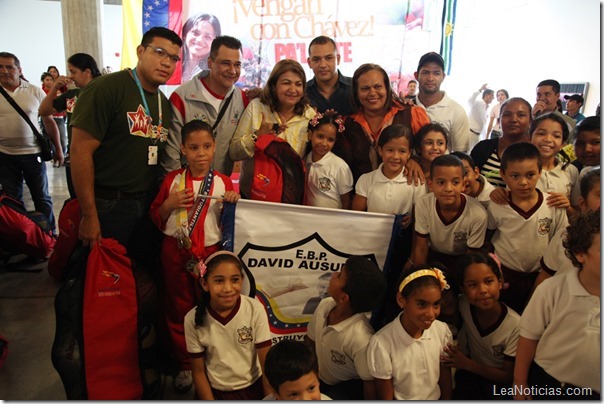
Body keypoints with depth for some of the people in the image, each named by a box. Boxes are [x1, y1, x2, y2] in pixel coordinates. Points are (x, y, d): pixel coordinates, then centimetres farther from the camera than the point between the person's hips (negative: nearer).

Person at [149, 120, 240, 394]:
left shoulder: (223, 182, -1)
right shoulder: (173, 180, 1)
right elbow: (155, 218, 6)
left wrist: (233, 203, -14)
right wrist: (169, 204, -12)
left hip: (210, 253, -1)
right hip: (175, 253, 1)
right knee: (179, 309, 12)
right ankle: (186, 365, 29)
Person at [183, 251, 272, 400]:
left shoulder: (255, 310, -17)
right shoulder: (193, 319, -15)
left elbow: (267, 363, -10)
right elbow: (198, 371, -5)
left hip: (253, 387, -1)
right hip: (214, 391, 1)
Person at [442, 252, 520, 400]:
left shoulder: (515, 326, -24)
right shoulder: (463, 305, -16)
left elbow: (509, 376, -12)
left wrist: (467, 364, -18)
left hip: (498, 382, -2)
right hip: (469, 372, 2)